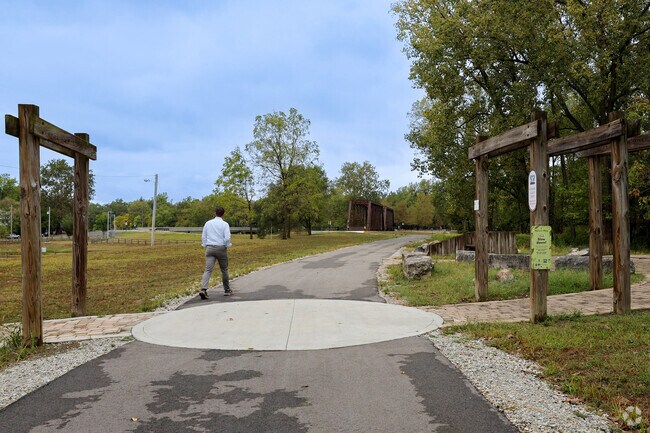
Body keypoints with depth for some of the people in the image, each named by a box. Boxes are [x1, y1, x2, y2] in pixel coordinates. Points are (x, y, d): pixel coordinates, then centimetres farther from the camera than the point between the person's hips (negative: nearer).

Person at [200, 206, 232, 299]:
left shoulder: (208, 223, 7)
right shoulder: (224, 224, -4)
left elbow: (203, 237, 9)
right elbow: (227, 238, -12)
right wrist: (227, 246, 4)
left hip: (209, 248, 2)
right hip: (221, 248, -2)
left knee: (208, 270, -6)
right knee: (224, 270, 13)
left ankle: (203, 289, -24)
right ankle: (227, 290, 24)